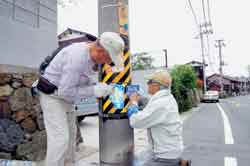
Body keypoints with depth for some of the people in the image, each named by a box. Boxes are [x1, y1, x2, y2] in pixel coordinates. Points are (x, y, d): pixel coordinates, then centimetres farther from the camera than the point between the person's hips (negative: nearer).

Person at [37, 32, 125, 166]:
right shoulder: (77, 57, -30)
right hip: (52, 96, -9)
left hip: (63, 97, 9)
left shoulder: (88, 54, 1)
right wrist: (93, 91, -23)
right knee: (60, 139, -12)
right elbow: (65, 91, -28)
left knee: (68, 136, 14)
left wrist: (97, 86, -4)